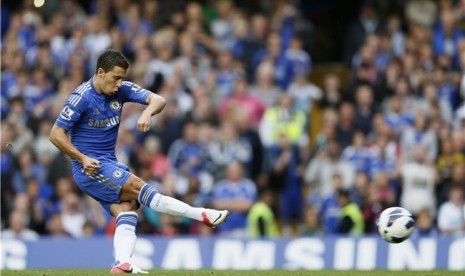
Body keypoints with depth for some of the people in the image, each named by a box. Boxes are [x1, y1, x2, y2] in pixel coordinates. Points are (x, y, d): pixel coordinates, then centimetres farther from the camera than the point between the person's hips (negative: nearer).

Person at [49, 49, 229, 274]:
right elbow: (56, 134, -12)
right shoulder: (82, 97, -15)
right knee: (138, 188, -18)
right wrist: (82, 159, -18)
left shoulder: (122, 90, 2)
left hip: (110, 164, 7)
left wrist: (148, 112, -28)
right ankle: (203, 215, -20)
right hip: (89, 167, -7)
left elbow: (158, 100, -5)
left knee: (127, 211, -13)